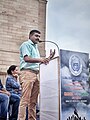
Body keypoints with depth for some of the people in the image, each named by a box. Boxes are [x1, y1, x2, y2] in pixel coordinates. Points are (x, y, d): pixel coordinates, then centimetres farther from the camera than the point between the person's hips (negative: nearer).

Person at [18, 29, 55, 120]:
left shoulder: (35, 47, 28)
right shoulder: (26, 44, 3)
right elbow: (26, 58, -12)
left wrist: (48, 58, 15)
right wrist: (40, 59, -24)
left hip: (36, 74, 8)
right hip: (27, 73, -8)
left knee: (33, 101, 4)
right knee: (25, 99, -14)